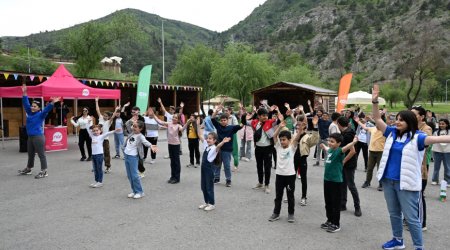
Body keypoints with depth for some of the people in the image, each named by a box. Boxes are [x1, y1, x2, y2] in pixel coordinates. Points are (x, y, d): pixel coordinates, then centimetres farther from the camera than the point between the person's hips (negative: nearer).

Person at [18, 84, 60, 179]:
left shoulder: (40, 114, -9)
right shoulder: (30, 113, 10)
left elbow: (46, 109, -24)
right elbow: (26, 104, 13)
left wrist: (52, 103, -39)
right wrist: (24, 93, 9)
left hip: (38, 137, -8)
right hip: (30, 137, 8)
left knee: (41, 154, -4)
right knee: (30, 154, 22)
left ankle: (44, 171, 0)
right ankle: (28, 169, 37)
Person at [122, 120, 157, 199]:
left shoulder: (140, 136, -15)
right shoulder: (132, 132, 6)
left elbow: (145, 142, -34)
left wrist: (151, 145, -52)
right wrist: (131, 121, 9)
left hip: (133, 157, -8)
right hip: (126, 155, 8)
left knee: (134, 175, -7)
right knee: (129, 175, 11)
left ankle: (140, 192, 5)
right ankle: (134, 191, 21)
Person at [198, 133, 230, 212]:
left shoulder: (214, 148, -14)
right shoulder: (206, 145, 7)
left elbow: (218, 146, -36)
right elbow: (200, 136, 11)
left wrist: (223, 142, -56)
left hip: (210, 168, -7)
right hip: (203, 167, 7)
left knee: (209, 187, 2)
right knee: (203, 187, 15)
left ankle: (212, 204, 16)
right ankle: (206, 202, 29)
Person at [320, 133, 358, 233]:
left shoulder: (339, 151, -14)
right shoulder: (330, 150, 9)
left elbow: (346, 147, -34)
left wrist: (354, 142, -49)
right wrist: (324, 146, 50)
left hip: (336, 181, -8)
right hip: (327, 179, 8)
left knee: (335, 203, 4)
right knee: (328, 202, 17)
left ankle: (336, 224, 15)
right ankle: (330, 221, 32)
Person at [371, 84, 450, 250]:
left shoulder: (417, 137, -11)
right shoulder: (392, 133, 5)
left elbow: (436, 139, -26)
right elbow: (377, 119, 6)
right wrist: (375, 101, -5)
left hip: (407, 183, -6)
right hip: (388, 180, 6)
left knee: (411, 217, 2)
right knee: (394, 213, 20)